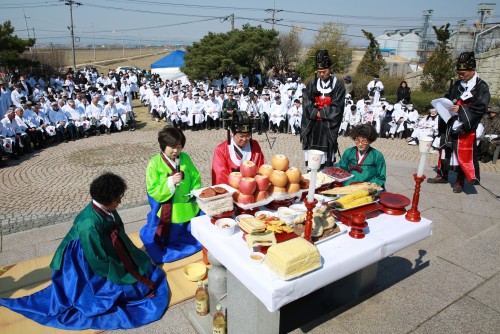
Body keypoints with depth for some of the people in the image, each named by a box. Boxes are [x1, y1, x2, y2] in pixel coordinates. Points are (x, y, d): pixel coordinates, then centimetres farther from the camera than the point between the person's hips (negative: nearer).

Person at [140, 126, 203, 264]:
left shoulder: (185, 158, -4)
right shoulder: (155, 163, -15)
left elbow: (195, 178, 5)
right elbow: (153, 191, -16)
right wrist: (170, 182, -30)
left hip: (187, 209, 4)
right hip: (166, 213, -3)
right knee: (167, 239, 15)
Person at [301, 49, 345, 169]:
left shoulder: (338, 86, 0)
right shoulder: (312, 84, 9)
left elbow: (337, 107, -5)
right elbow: (306, 103, 2)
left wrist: (320, 113, -7)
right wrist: (316, 113, -11)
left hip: (328, 125, -2)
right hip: (312, 125, 3)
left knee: (326, 159, -4)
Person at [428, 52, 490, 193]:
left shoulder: (481, 87, -6)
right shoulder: (457, 84, 12)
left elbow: (481, 107, -15)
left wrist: (461, 109, -25)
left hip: (465, 128, -6)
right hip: (450, 125, 6)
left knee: (463, 154, -1)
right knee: (445, 149, 13)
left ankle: (460, 182, 13)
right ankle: (442, 175, 27)